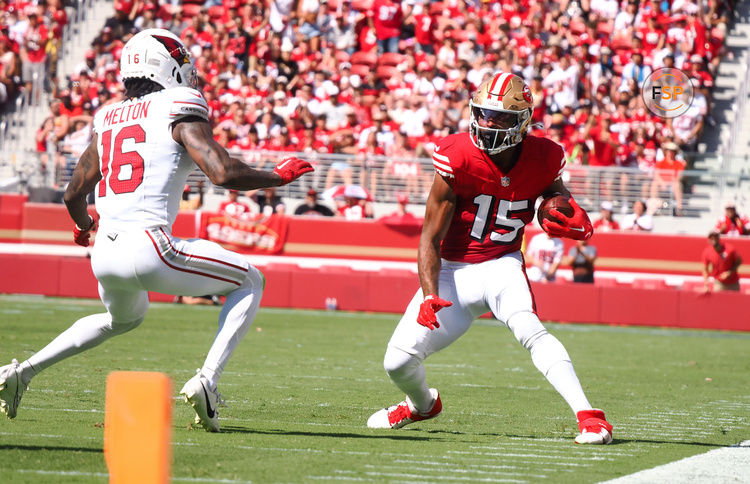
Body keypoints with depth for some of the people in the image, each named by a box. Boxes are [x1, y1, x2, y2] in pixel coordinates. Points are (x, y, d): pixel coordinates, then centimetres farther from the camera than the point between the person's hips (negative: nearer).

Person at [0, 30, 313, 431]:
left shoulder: (108, 119, 17)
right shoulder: (179, 111, -1)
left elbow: (74, 194, 22)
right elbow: (224, 174, -12)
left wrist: (83, 226, 45)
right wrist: (279, 177, 5)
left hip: (104, 253, 7)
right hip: (147, 248, -7)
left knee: (124, 317, 38)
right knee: (250, 282, 12)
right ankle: (206, 381, -4)